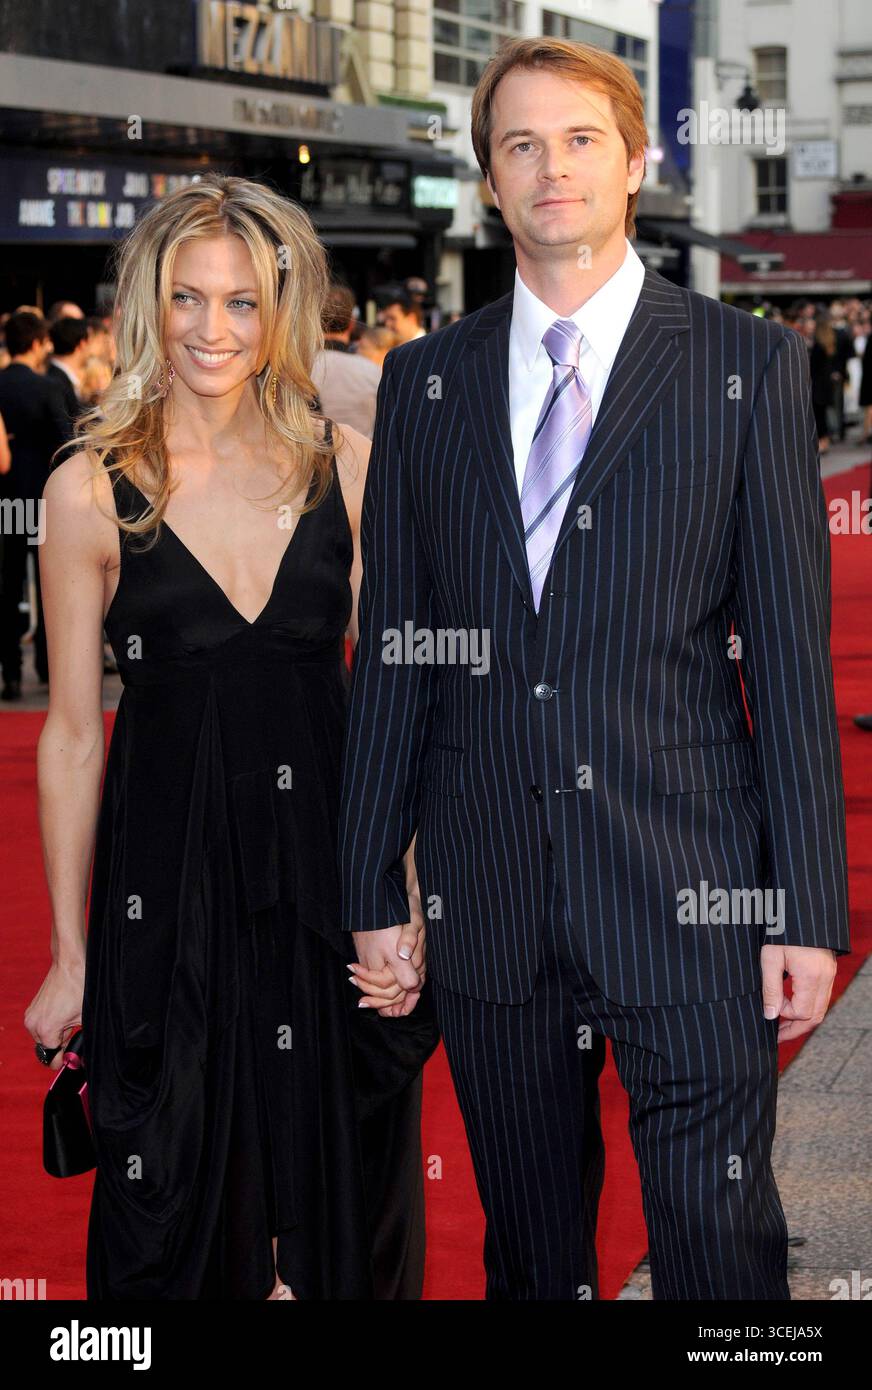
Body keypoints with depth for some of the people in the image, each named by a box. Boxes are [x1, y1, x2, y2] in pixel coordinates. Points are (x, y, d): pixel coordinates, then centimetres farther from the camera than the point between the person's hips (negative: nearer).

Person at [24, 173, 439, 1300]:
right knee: (179, 1207, 9)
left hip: (332, 862, 2)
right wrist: (70, 953, 3)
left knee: (345, 1196, 12)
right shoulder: (91, 490, -4)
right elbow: (72, 735, 1)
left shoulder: (345, 467, 1)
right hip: (167, 876, -1)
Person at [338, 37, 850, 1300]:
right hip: (490, 898, 3)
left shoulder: (746, 366, 1)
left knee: (721, 1248, -1)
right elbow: (393, 653, 9)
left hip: (691, 891, -3)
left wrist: (808, 907, -6)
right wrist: (372, 889, 6)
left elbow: (792, 650, -2)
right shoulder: (425, 381, 9)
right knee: (529, 1252, 14)